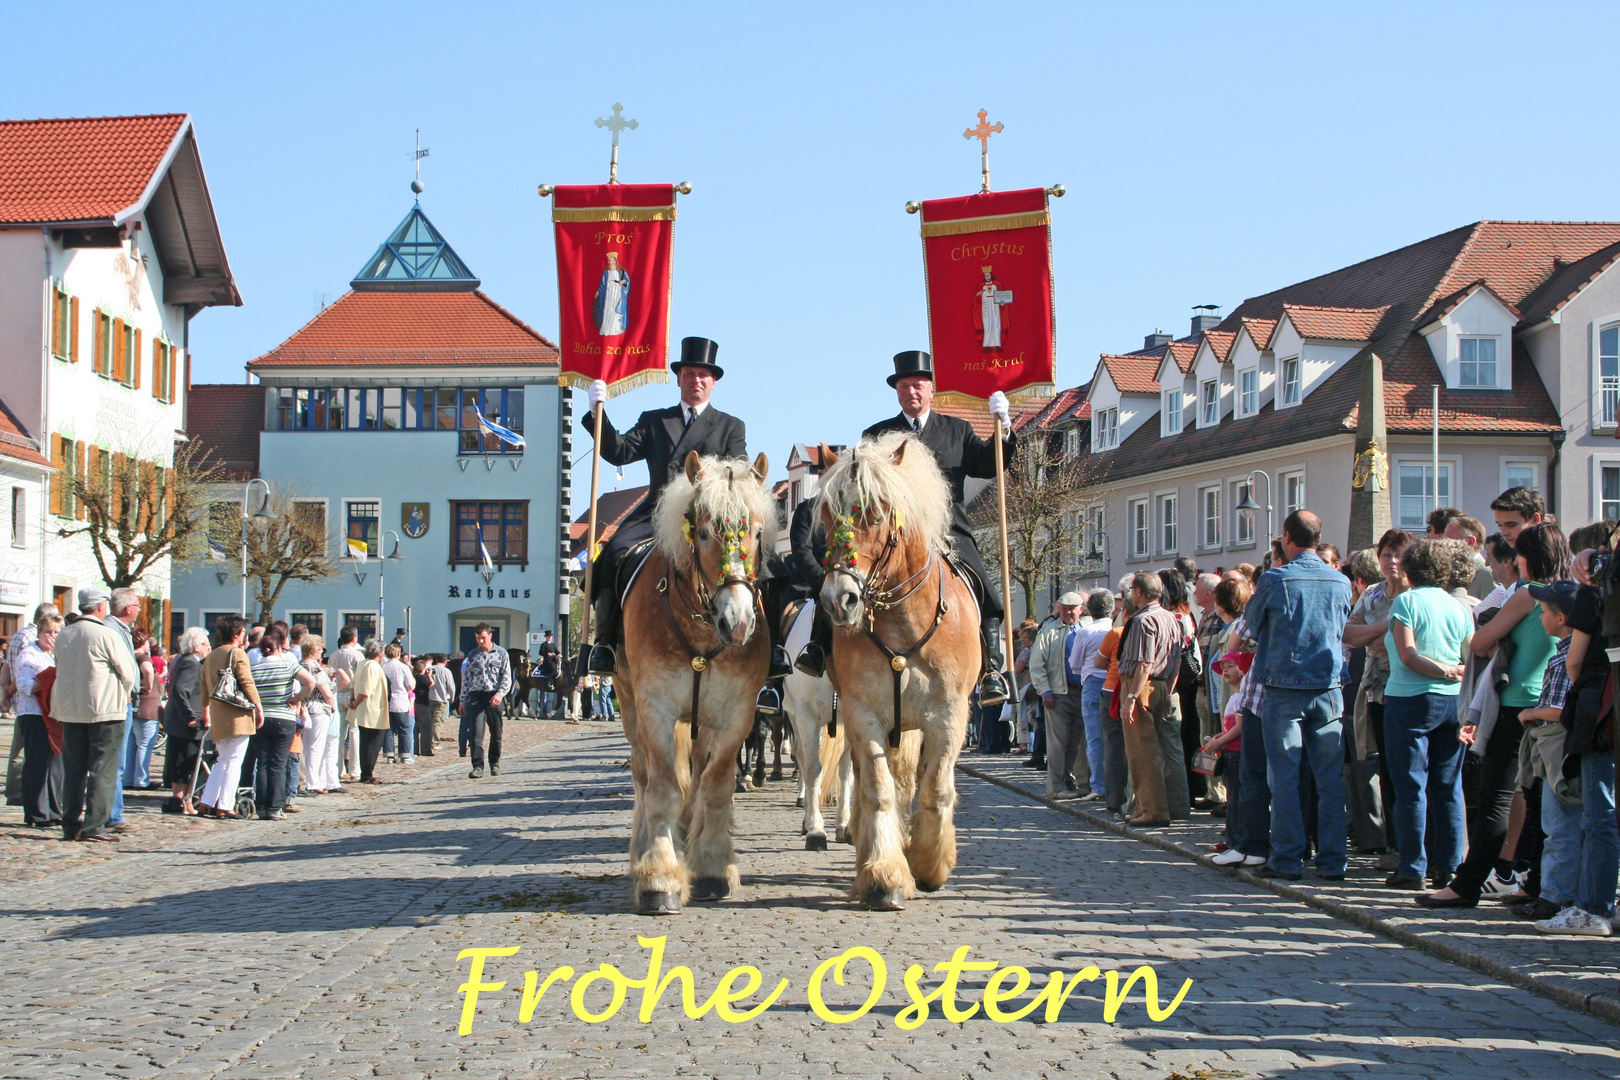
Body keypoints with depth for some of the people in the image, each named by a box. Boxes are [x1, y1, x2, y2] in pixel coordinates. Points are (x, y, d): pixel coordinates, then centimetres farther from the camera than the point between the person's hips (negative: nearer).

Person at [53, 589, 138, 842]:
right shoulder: (107, 635, -12)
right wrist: (124, 693, 13)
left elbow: (62, 669, 15)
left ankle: (71, 825, 12)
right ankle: (94, 826, -5)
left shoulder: (63, 636, 6)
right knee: (102, 770, -1)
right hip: (104, 710, -5)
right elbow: (129, 672, -8)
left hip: (69, 710, 6)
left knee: (73, 769, 11)